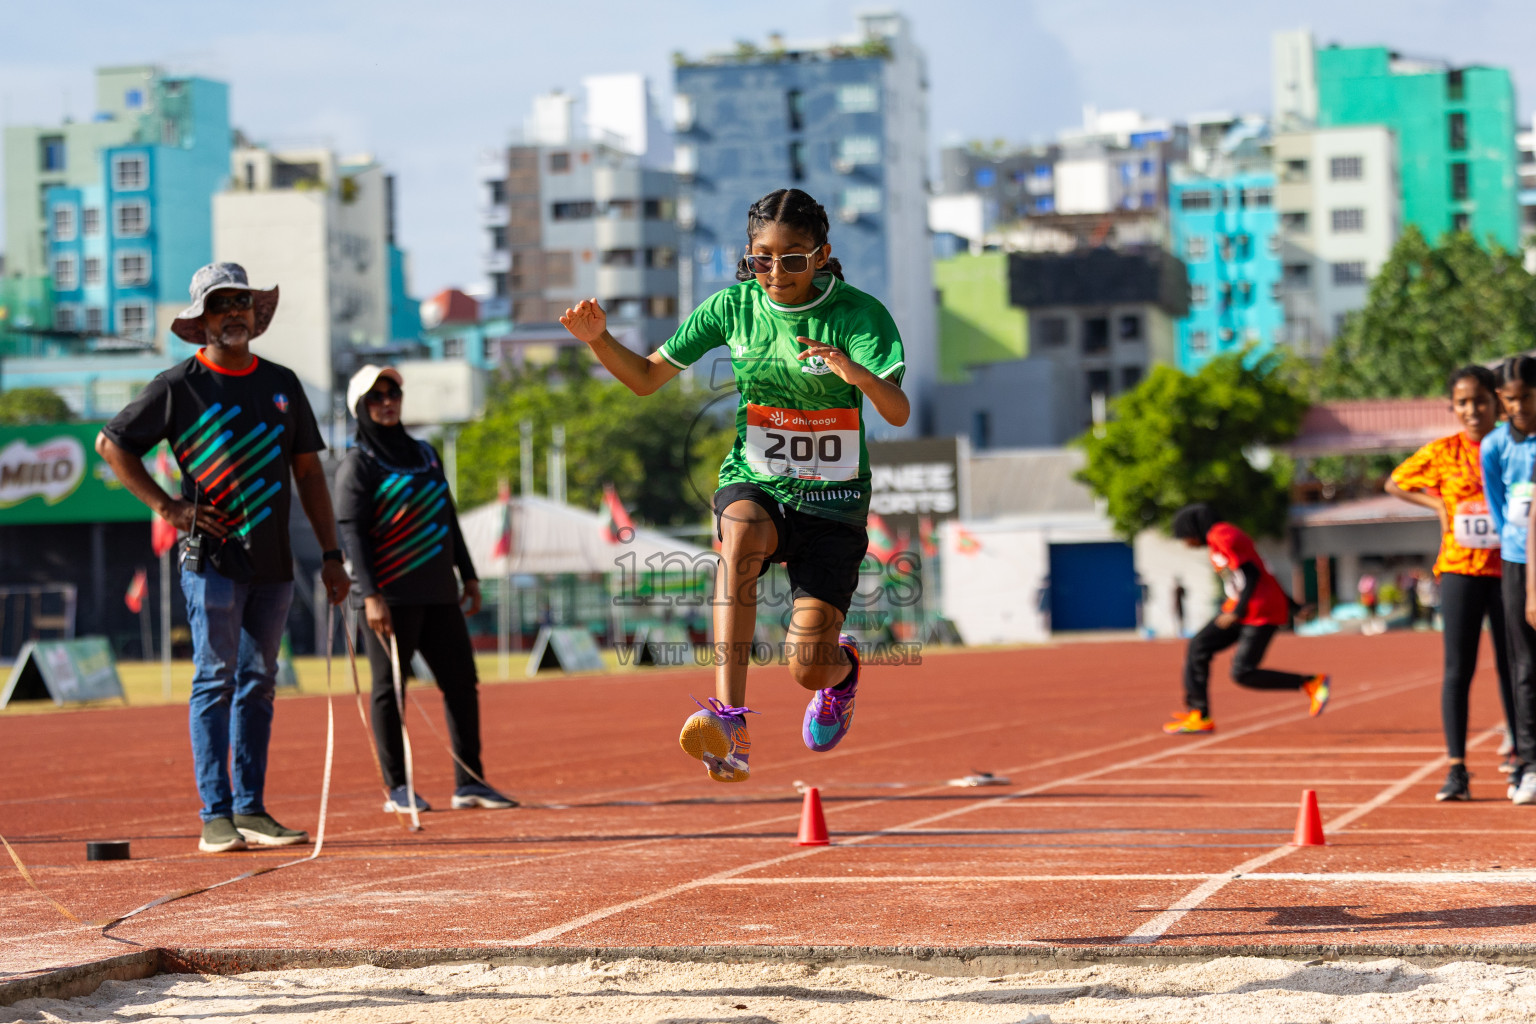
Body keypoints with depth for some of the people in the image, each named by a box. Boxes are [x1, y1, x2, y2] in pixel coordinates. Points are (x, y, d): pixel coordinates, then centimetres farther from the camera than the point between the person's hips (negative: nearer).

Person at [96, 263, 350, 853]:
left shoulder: (281, 384, 13)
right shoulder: (179, 386, -1)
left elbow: (307, 470, 16)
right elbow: (111, 443, 4)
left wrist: (331, 553, 11)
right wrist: (166, 506, -5)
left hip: (273, 560, 5)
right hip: (211, 556, -5)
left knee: (258, 684, 6)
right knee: (215, 680, -7)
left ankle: (250, 810, 10)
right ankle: (216, 816, -7)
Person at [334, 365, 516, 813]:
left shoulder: (424, 454, 18)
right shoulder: (358, 464, -2)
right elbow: (351, 532, -10)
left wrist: (468, 575, 19)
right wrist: (370, 595, -19)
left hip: (438, 593, 6)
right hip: (391, 596, -6)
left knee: (462, 683, 3)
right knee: (390, 689, -3)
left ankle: (469, 782, 8)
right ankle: (397, 789, 1)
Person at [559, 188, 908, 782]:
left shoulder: (858, 314, -9)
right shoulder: (734, 306, 0)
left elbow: (898, 413, -21)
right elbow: (646, 377, 8)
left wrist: (859, 374, -42)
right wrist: (598, 340, -11)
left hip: (832, 499, -1)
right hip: (754, 484, 2)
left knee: (808, 670, -10)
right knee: (742, 532, -38)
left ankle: (843, 667, 33)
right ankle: (728, 716, -45)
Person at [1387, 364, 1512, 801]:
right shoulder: (1442, 453, 1)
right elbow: (1395, 483, 14)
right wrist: (1439, 504, 2)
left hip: (1508, 568, 0)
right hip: (1460, 568, 0)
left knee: (1512, 667, 8)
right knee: (1458, 669, -4)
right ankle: (1457, 769, -4)